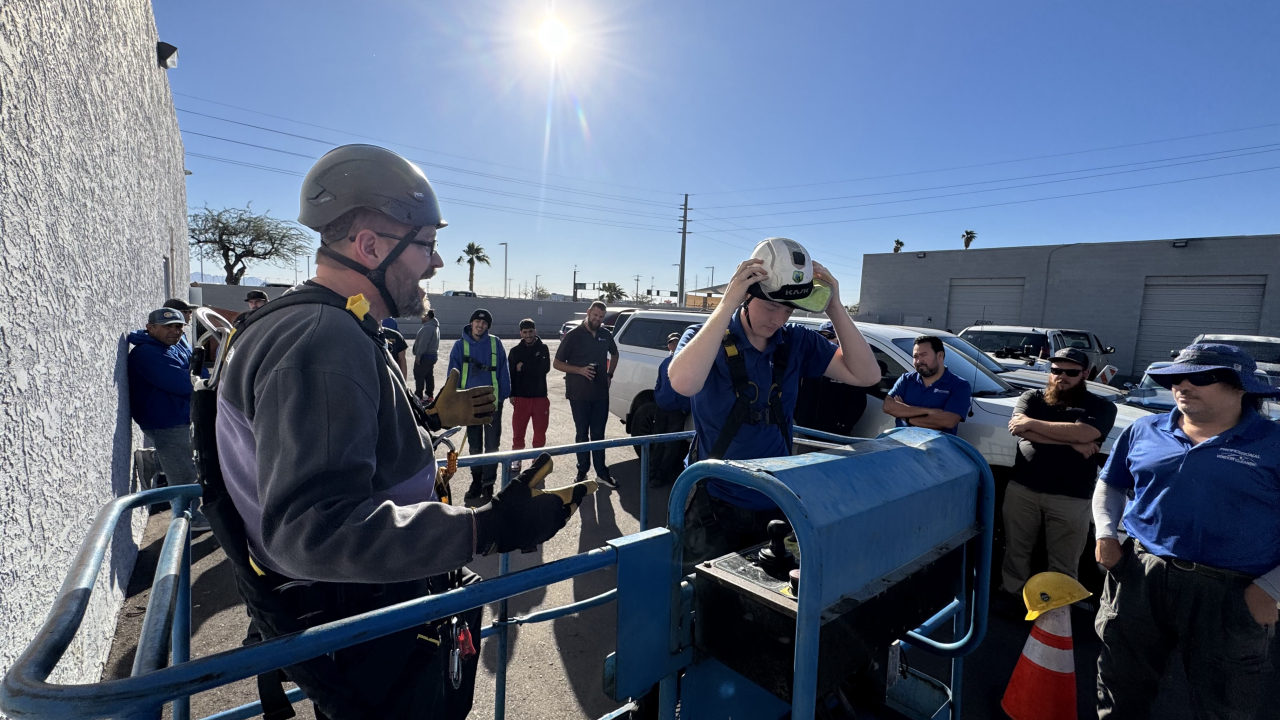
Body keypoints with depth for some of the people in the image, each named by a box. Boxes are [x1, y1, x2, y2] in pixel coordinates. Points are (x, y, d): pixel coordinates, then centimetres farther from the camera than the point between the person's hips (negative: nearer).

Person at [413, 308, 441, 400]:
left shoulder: (428, 328, -20)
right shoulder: (435, 327, 14)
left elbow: (423, 343, -24)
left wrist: (418, 355, -21)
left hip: (425, 356, -10)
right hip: (433, 355, 10)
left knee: (419, 376, -5)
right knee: (429, 376, 15)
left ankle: (419, 396, -2)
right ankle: (429, 395, 21)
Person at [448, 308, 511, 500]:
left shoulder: (495, 343, -2)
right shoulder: (460, 345, 0)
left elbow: (503, 371, 0)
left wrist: (504, 395, -5)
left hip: (492, 401, -1)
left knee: (491, 445, 4)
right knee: (474, 446, 14)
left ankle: (488, 484, 15)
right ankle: (476, 481, 27)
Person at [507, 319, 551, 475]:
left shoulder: (543, 348, 3)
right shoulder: (515, 351, 5)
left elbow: (545, 368, -11)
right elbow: (510, 373, 0)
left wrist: (524, 367, -8)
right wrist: (511, 394, -9)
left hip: (540, 397, 0)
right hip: (520, 397, 0)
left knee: (540, 432, 8)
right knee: (518, 432, 2)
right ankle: (516, 460, 15)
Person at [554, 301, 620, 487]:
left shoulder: (606, 334, 5)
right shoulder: (573, 335, -7)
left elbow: (614, 354, 24)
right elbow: (557, 363, -6)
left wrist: (609, 375, 10)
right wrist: (579, 370, -20)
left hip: (601, 393, 3)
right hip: (579, 394, -3)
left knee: (598, 434, 8)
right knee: (582, 434, 7)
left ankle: (601, 473, 14)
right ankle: (582, 471, 19)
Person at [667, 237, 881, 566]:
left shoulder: (797, 342, -1)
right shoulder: (707, 336, -14)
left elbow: (866, 375, -7)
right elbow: (683, 383, -35)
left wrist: (835, 307, -15)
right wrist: (728, 303, -34)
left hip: (776, 505, 4)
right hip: (716, 508, -4)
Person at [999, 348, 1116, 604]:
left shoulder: (1102, 407, 3)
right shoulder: (1032, 398, 9)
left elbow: (1083, 433, -18)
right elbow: (1018, 428, -11)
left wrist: (1031, 423, -13)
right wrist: (1072, 442, -14)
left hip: (1071, 497, -2)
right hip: (1022, 489, 2)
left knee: (1064, 565, 8)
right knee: (1016, 550, 14)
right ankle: (1013, 595, 31)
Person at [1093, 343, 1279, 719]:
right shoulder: (1145, 431, 4)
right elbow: (1111, 484, 16)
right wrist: (1105, 534, 2)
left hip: (1231, 592, -2)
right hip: (1139, 577, 2)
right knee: (1123, 684, 16)